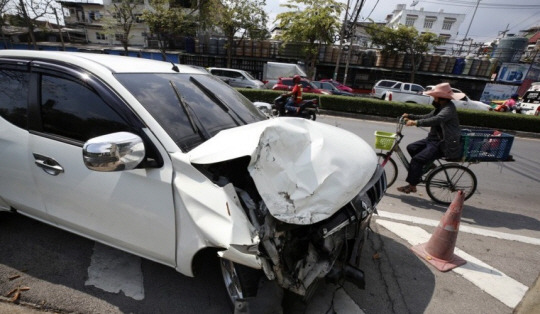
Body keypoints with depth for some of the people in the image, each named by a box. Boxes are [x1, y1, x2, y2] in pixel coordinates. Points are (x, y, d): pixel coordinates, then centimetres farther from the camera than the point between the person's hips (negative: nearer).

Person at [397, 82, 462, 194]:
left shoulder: (449, 108, -20)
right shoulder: (441, 107, 11)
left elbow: (436, 120, -38)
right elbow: (428, 117, 19)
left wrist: (416, 122, -44)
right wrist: (410, 116, 9)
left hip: (443, 144, -10)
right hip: (435, 139, 10)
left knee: (417, 159, -18)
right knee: (411, 148, 6)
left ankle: (411, 186, -5)